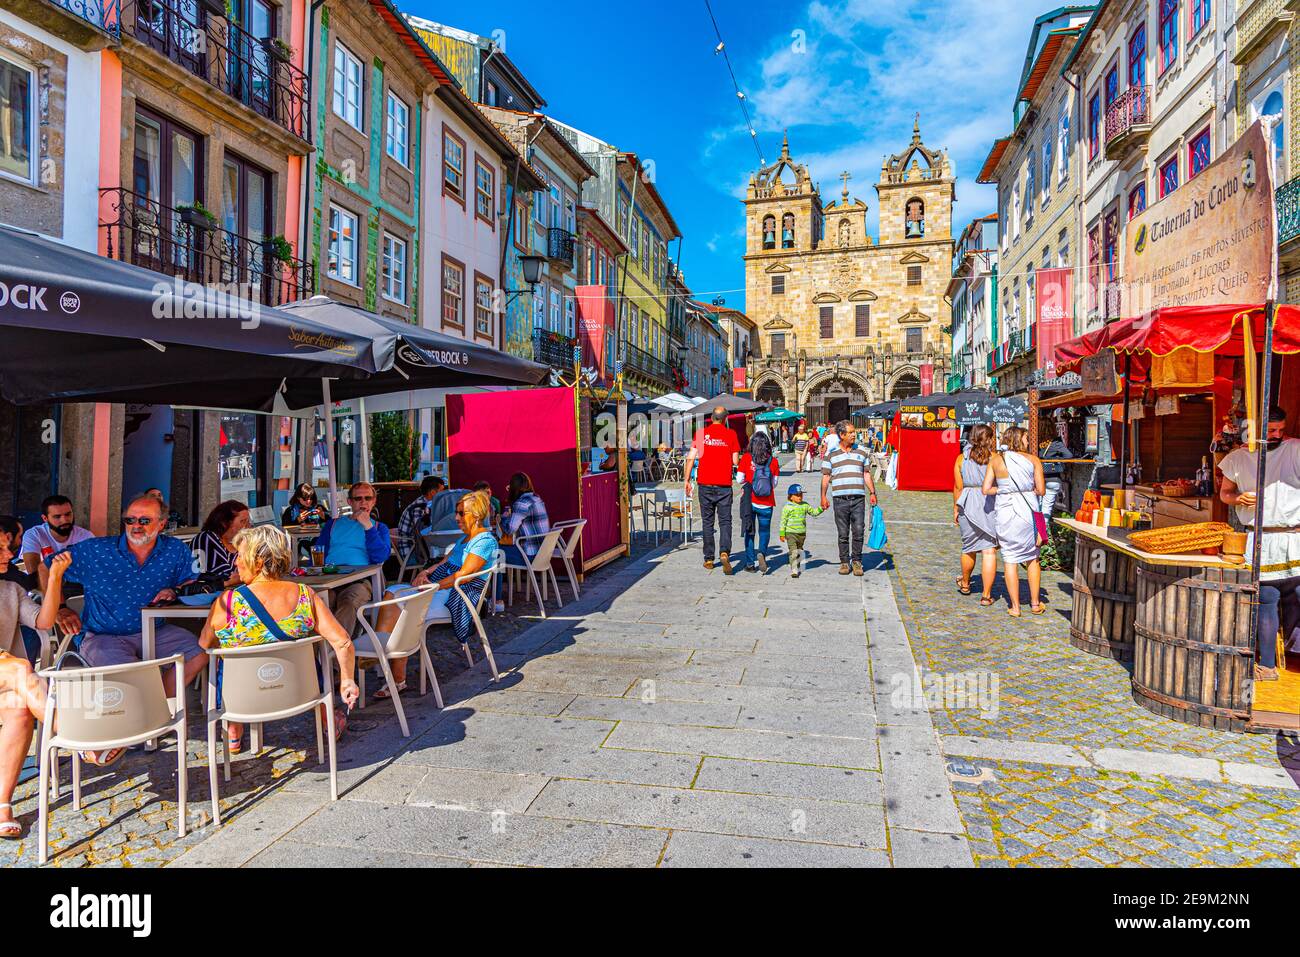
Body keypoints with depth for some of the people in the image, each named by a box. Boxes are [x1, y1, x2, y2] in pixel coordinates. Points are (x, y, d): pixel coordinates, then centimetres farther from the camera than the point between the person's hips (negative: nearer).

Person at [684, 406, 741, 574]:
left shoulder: (700, 433, 2)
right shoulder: (730, 434, -1)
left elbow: (691, 458, 0)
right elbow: (735, 461, -1)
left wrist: (687, 480, 7)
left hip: (705, 483, 1)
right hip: (724, 484, -1)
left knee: (707, 522, 11)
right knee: (725, 521, 4)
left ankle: (709, 559, 15)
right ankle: (725, 552, -17)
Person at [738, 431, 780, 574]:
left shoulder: (746, 458, -7)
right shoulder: (773, 460, -5)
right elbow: (774, 483, 2)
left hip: (749, 501, 0)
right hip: (766, 503, 0)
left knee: (749, 531, 13)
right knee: (764, 530, 16)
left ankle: (750, 563, 13)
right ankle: (762, 552, -10)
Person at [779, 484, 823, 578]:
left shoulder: (805, 505, 5)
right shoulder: (787, 507, -8)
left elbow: (814, 512, 16)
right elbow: (783, 521, -5)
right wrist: (782, 534, -6)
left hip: (802, 533, 5)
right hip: (791, 533, -5)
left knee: (799, 551, 19)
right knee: (793, 552, -14)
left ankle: (798, 568, 35)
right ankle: (794, 570, -14)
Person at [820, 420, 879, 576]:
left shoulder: (861, 453, 14)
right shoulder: (831, 455, 8)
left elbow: (867, 475, 14)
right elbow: (825, 476, 7)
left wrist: (873, 493, 4)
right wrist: (823, 496, -1)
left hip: (858, 498, 1)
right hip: (840, 499, -1)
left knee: (859, 531, -3)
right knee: (843, 533, 3)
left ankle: (856, 561, 9)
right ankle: (844, 562, 13)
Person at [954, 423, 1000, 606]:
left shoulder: (961, 459, 1)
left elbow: (958, 487, 2)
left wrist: (955, 509, 12)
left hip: (968, 507, 2)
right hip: (991, 506, -2)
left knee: (969, 548, 19)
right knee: (989, 550, 0)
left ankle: (965, 584, 40)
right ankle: (986, 595, 2)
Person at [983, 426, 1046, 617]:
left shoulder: (995, 460, 1)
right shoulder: (1033, 460, -1)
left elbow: (986, 489, -3)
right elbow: (1041, 490, -3)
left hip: (1005, 512, 0)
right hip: (1028, 511, 0)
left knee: (1010, 559, 6)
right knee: (1032, 558, 16)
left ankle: (1015, 607, 9)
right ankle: (1035, 603, 22)